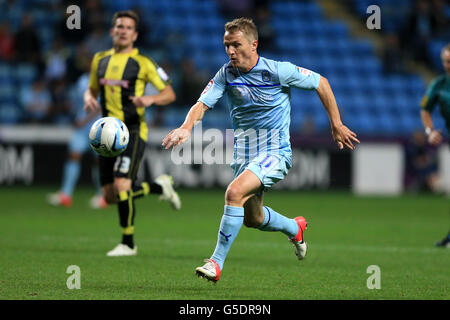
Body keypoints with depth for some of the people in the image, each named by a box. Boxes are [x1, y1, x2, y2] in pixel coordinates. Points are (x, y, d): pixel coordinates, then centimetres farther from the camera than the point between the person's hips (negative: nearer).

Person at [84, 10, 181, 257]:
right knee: (110, 196, 5)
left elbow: (169, 93, -2)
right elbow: (92, 89, 24)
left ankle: (128, 244, -6)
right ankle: (160, 186, 30)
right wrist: (88, 98, 0)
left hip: (133, 131, -6)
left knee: (121, 185, -20)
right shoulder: (100, 60, 11)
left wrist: (150, 99, -22)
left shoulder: (143, 63, -3)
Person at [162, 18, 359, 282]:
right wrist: (187, 127, -36)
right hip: (244, 154, 6)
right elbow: (203, 103, -14)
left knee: (235, 193, -28)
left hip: (275, 152, -6)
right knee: (252, 219, 18)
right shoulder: (226, 74, -4)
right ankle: (295, 228, 50)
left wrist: (337, 125, 1)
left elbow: (321, 83, -1)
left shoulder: (278, 71, -14)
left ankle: (217, 262, -20)